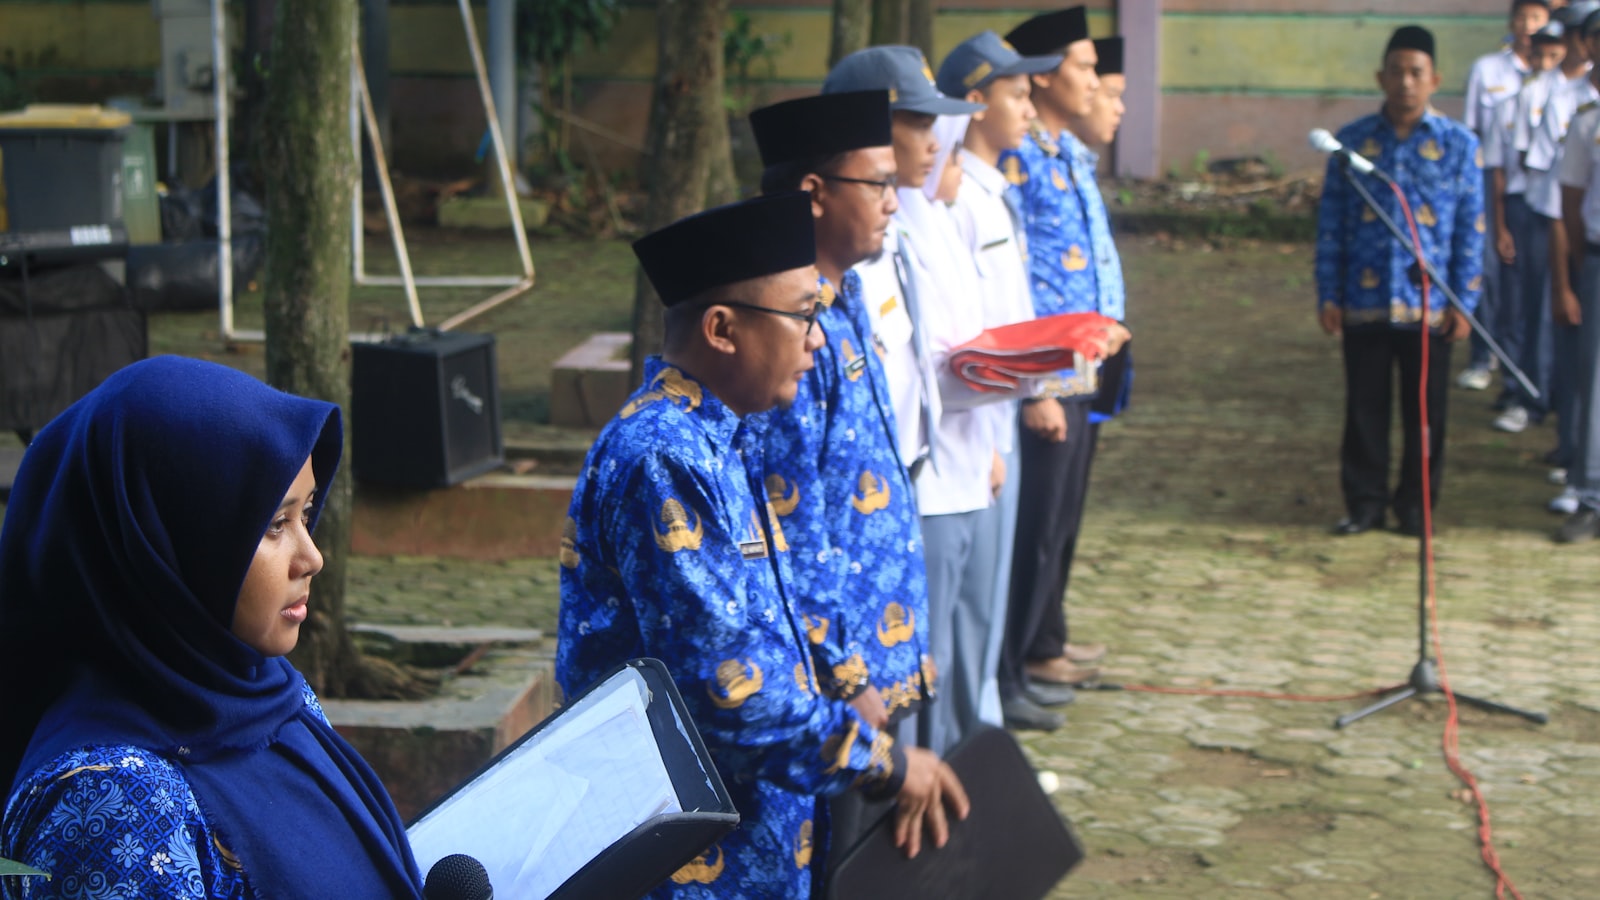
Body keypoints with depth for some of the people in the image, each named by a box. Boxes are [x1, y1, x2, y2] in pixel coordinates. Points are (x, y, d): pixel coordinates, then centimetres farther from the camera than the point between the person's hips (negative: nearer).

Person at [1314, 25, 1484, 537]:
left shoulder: (1458, 144, 0)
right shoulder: (1353, 141, 2)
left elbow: (1471, 228, 1)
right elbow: (1330, 223, 5)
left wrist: (1464, 301, -3)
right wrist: (1328, 295, 1)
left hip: (1429, 305, -1)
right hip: (1364, 302, 1)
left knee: (1425, 412, 8)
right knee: (1364, 408, 8)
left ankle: (1416, 505, 22)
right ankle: (1365, 502, 20)